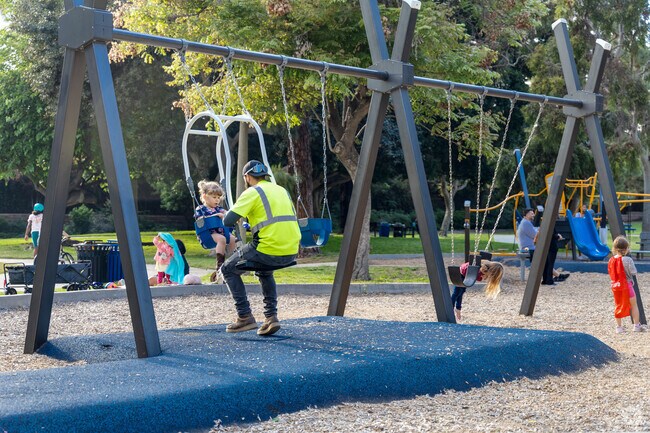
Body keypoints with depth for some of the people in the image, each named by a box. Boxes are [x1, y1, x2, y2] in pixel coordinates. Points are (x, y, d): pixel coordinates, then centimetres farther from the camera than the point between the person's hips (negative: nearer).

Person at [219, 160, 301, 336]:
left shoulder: (252, 192, -2)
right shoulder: (281, 190, 19)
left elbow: (228, 221, -8)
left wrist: (239, 216, 15)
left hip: (268, 250, -7)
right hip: (291, 252, 7)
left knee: (228, 269, 15)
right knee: (264, 270, 36)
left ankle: (245, 317, 8)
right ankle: (271, 316, 22)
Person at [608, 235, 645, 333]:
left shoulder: (611, 260, 0)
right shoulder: (627, 260, -18)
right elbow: (634, 272, -14)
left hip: (615, 285, 5)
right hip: (626, 285, -5)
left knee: (618, 306, 15)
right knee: (634, 305, 10)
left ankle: (619, 327, 20)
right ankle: (636, 325, 13)